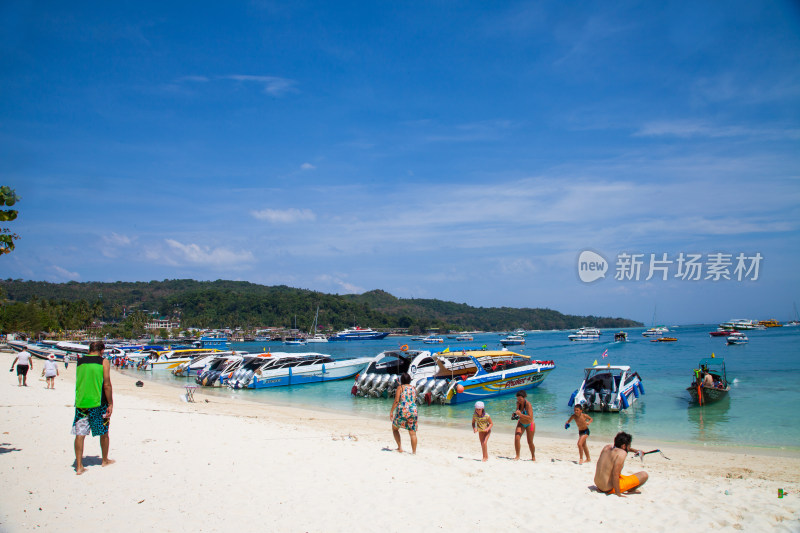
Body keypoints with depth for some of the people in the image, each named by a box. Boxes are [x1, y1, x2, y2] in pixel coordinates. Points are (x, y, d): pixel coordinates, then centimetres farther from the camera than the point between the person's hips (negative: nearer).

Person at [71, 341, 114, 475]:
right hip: (98, 403, -3)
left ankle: (79, 466, 1)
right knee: (104, 433, 14)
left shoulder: (80, 361, 6)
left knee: (80, 434, 4)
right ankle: (105, 460, 27)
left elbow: (79, 382, 16)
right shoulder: (104, 362, -5)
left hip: (81, 402, 3)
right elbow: (107, 385, -9)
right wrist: (110, 404, -5)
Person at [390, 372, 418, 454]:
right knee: (412, 433, 4)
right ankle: (414, 452, 0)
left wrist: (391, 411, -2)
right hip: (413, 411, 3)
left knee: (395, 428, 19)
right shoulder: (413, 389, 13)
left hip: (402, 411, -3)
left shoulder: (400, 387, 0)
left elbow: (396, 401, -8)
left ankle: (400, 447, 10)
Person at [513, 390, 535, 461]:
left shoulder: (528, 404, -27)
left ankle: (533, 457, 30)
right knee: (516, 438, -15)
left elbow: (530, 418, -34)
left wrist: (520, 414, -42)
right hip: (521, 423, 5)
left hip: (529, 425, -4)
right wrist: (515, 415, -12)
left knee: (530, 442, 7)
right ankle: (517, 456, -4)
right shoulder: (518, 403, -10)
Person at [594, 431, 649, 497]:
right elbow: (615, 474, -27)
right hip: (610, 489, -8)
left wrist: (635, 450, 25)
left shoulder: (607, 447, 3)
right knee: (644, 475, -3)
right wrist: (618, 494, -21)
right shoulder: (622, 453, -19)